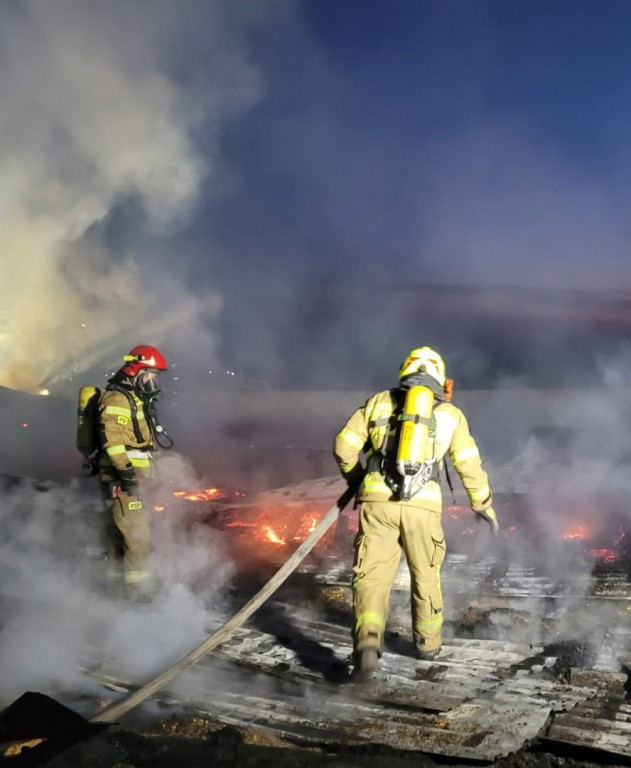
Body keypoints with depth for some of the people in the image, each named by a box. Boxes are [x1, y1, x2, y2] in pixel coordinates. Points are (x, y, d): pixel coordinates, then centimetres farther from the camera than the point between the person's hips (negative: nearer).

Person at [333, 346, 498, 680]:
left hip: (378, 501, -1)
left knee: (372, 575, 0)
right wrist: (484, 504, 27)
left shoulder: (380, 401, 14)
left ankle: (367, 643, -21)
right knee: (425, 574, 22)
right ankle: (428, 642, 36)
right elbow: (469, 465, 13)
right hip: (422, 505, 1)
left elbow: (344, 445, 11)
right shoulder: (450, 413, 14)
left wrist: (355, 478, 28)